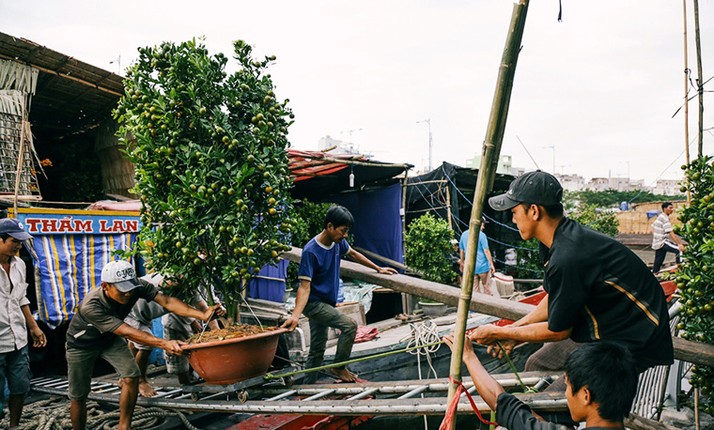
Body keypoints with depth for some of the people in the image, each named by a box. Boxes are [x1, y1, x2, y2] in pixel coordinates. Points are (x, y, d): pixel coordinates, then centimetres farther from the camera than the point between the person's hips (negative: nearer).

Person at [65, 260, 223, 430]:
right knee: (78, 397, 1)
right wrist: (163, 343, -55)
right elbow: (127, 332, -46)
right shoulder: (89, 306, -41)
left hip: (109, 338, 4)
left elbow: (166, 301, -35)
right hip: (82, 342, -3)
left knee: (131, 376, -15)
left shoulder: (137, 286, -29)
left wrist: (202, 315, -47)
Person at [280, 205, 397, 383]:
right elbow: (305, 286, -28)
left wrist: (378, 269, 23)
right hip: (313, 303, -8)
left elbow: (353, 254, 18)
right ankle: (338, 367, -3)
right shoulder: (311, 251, -25)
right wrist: (295, 315, -40)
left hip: (324, 303, 8)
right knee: (350, 325, -21)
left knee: (317, 350, 13)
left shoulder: (338, 242, -3)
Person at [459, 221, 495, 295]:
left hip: (470, 267, 5)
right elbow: (486, 251, -13)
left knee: (475, 289, 10)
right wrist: (491, 264, -7)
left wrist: (461, 263, 23)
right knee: (486, 287, 7)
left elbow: (461, 250, 12)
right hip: (483, 266, -5)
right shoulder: (481, 235, -12)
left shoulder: (464, 234, 5)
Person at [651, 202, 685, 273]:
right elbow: (671, 234, -23)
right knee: (679, 250, -21)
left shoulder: (659, 217, 13)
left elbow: (653, 229, 22)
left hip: (657, 243, 10)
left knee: (658, 263, 13)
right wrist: (679, 244, -26)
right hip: (662, 243, -10)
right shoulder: (665, 218, -16)